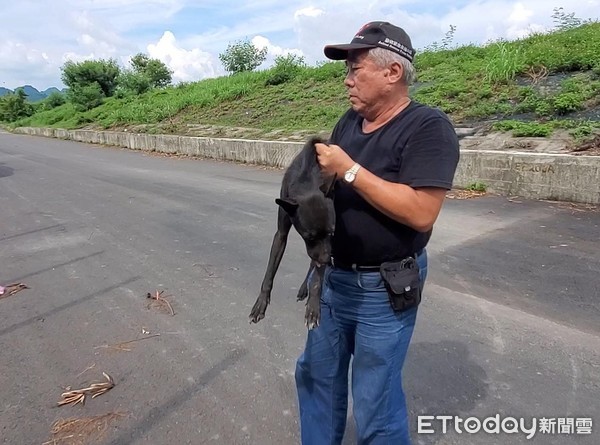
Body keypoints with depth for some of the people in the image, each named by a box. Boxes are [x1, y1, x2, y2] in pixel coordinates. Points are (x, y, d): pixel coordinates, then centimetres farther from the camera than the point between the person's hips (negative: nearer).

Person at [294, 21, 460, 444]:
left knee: (375, 405, 8)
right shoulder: (350, 120, 6)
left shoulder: (428, 127, -17)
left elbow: (421, 213, -26)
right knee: (316, 374, 23)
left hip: (383, 289, -7)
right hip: (331, 276, 8)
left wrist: (349, 170, -25)